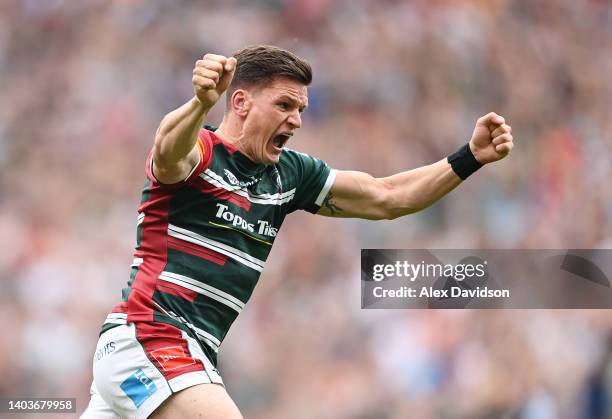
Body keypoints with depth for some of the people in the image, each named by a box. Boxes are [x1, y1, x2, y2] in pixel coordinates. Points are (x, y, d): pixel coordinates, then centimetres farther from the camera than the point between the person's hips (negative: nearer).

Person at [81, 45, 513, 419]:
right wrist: (202, 103, -57)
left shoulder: (290, 173, 13)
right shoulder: (197, 153, -10)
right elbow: (169, 153, -34)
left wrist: (470, 158, 3)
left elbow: (385, 198, 15)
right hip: (147, 336, -8)